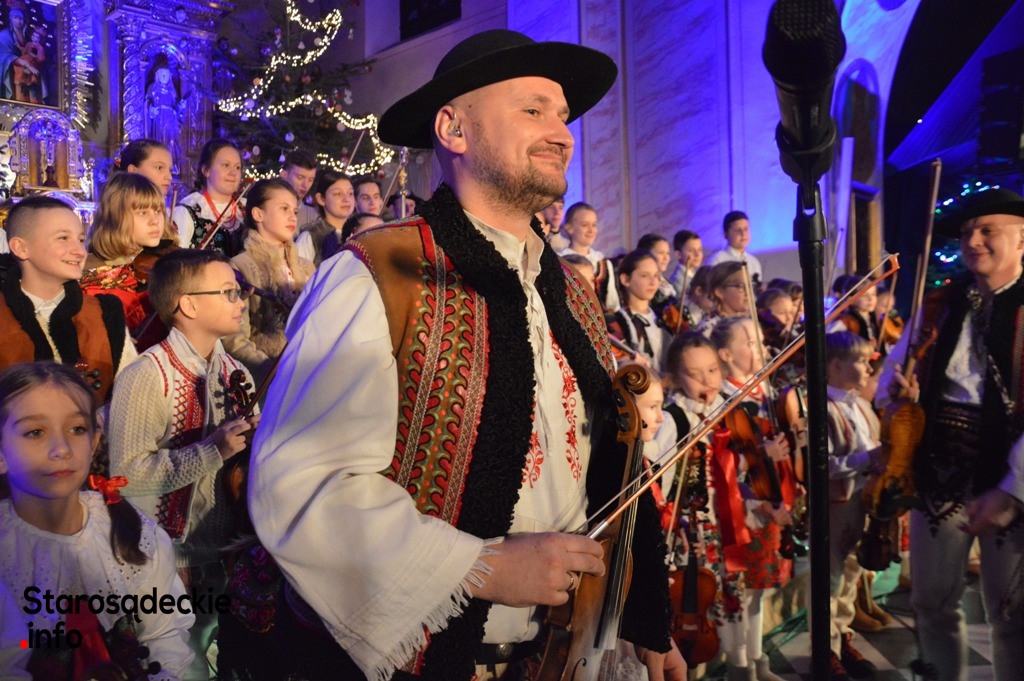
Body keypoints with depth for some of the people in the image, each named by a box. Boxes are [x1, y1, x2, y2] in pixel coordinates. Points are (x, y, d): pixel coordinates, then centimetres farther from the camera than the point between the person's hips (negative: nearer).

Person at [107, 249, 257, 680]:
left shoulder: (235, 372, 6)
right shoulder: (147, 376, -16)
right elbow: (127, 473, -22)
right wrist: (212, 451, -26)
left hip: (229, 549, 6)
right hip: (170, 559, -6)